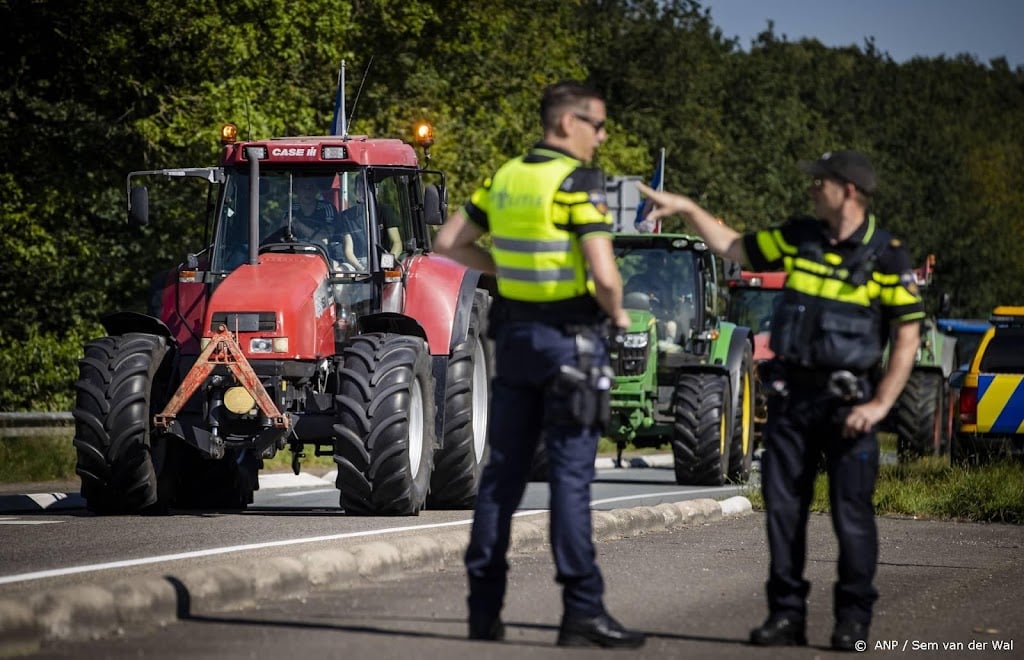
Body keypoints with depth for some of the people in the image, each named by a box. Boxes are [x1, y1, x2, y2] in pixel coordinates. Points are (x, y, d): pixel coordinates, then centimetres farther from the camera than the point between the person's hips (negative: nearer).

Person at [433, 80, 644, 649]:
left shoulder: (506, 178, 8)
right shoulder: (578, 183, -14)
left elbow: (450, 243, 13)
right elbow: (605, 274, -22)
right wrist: (618, 312, -3)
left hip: (514, 333, 7)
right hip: (570, 338, -7)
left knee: (504, 469, 11)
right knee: (571, 475, -6)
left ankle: (485, 607, 12)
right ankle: (583, 612, -6)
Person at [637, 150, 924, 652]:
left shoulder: (886, 257, -8)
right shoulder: (798, 238, 7)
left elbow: (908, 337, -8)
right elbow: (732, 247, 22)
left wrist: (880, 405, -15)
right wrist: (687, 208, 17)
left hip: (848, 400, -5)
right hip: (791, 396, 5)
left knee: (851, 512, -4)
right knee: (782, 507, 5)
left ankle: (853, 619, 5)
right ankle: (787, 614, 11)